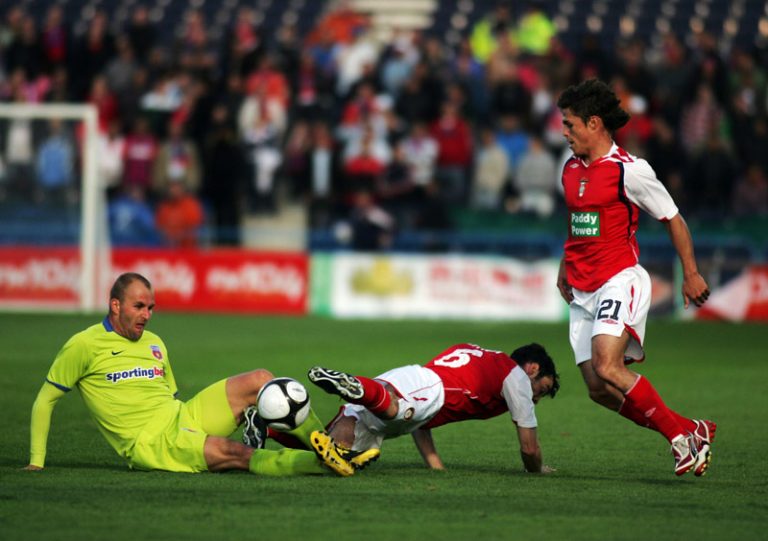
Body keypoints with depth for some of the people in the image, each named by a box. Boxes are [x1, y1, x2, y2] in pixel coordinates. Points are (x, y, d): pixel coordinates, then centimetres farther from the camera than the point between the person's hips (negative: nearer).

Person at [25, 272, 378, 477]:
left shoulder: (154, 344, 18)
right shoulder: (84, 346, -3)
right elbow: (45, 400, 2)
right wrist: (36, 462, -3)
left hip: (182, 417, 8)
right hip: (150, 442, -8)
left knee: (260, 380, -9)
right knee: (235, 454, -32)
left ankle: (329, 446, -15)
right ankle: (325, 463, -47)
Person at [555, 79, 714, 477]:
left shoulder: (628, 170, -9)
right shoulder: (570, 170, 13)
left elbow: (673, 219, -2)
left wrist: (691, 274, -2)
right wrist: (565, 269, 23)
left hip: (620, 280, -7)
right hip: (582, 291, 8)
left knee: (606, 367, -27)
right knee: (598, 390, -2)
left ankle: (680, 432, -12)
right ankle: (688, 433, 12)